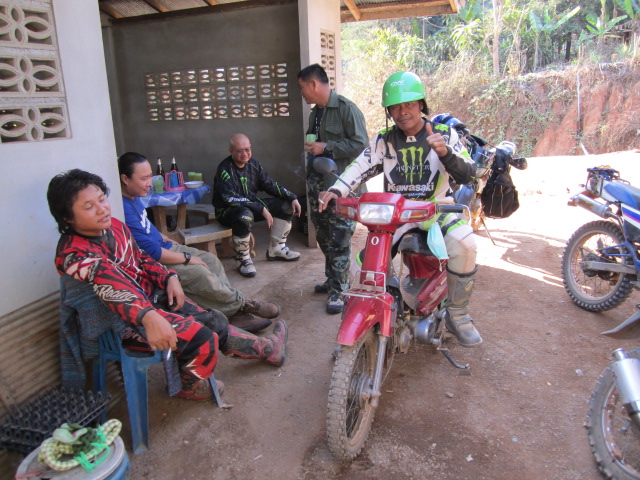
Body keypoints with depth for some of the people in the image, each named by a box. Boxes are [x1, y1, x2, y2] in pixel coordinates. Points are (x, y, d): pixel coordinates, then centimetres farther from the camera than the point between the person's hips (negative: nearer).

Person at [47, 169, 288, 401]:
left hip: (151, 296, 8)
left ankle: (267, 348, 30)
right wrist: (148, 317, -57)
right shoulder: (74, 254, -26)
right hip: (126, 322, -8)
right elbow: (111, 287, -43)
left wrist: (169, 278, -5)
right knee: (202, 338, -17)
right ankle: (189, 386, 14)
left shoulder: (114, 225, -1)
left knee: (215, 322, 9)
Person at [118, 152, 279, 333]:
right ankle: (243, 304, 0)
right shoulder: (124, 210, -28)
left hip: (164, 247, 11)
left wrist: (168, 240, 11)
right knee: (201, 273, -23)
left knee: (211, 260, 1)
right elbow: (152, 252, -28)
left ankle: (235, 314, -2)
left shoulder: (134, 197, 4)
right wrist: (187, 258, -17)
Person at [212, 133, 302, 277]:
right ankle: (243, 259, -19)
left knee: (286, 205, -2)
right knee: (245, 216, -42)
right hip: (227, 211, -7)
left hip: (252, 206, 8)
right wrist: (261, 209, -33)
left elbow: (269, 185, 8)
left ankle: (276, 249, 9)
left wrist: (292, 198, -4)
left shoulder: (253, 163, 1)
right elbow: (231, 199, -29)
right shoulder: (224, 169, -20)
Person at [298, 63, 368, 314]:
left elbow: (360, 144, -17)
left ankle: (338, 290, 2)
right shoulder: (315, 113, 17)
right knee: (324, 237, 15)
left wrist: (326, 148, -18)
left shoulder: (346, 108, -10)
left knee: (339, 240, -6)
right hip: (317, 185, 9)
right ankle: (332, 279, 29)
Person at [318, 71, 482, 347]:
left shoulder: (445, 133, 2)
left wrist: (445, 153, -25)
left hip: (437, 208, -2)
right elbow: (361, 166, -4)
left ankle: (458, 316, -12)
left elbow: (467, 175, -5)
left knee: (463, 243, -33)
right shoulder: (384, 141, 8)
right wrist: (336, 190, -22)